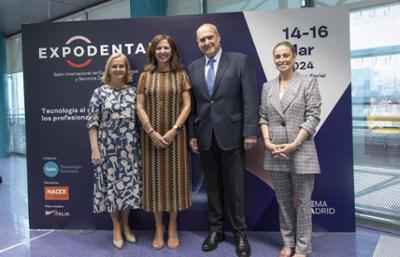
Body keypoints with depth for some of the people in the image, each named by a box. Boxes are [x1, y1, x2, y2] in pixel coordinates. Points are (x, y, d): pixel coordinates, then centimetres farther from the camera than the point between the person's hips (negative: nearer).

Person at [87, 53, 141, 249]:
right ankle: (116, 227, 24)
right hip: (107, 148, -2)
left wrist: (141, 145, 4)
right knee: (111, 185, 6)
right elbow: (92, 123, -4)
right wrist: (95, 149, -10)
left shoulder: (133, 92, 6)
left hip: (129, 148, 2)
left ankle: (125, 225, 28)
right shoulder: (99, 93, -1)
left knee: (129, 184, 9)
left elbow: (139, 119, 8)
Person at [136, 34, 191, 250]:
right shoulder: (145, 76, 5)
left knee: (174, 176, 4)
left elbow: (187, 105, -2)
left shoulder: (181, 75, 4)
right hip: (151, 135, 1)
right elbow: (140, 107, 0)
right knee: (155, 177, 5)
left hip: (175, 134, 0)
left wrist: (174, 130, -12)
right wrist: (151, 132, -11)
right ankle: (159, 228, 18)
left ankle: (173, 227, 19)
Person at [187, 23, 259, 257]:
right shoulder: (193, 68, 10)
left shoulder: (240, 60, -2)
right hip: (205, 136, 4)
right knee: (212, 185, 13)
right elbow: (192, 104, 9)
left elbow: (251, 99, -7)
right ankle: (216, 229, 28)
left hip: (232, 134, -3)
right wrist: (191, 134, 4)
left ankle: (240, 233, 21)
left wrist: (250, 132, -13)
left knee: (235, 187, 5)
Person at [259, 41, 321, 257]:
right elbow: (263, 117, 9)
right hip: (275, 153, 4)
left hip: (301, 152, -4)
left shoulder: (308, 82, 0)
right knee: (283, 201, 13)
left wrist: (294, 144, -15)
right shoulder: (267, 87, 11)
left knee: (302, 202, 5)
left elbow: (313, 117, -7)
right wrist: (267, 141, -7)